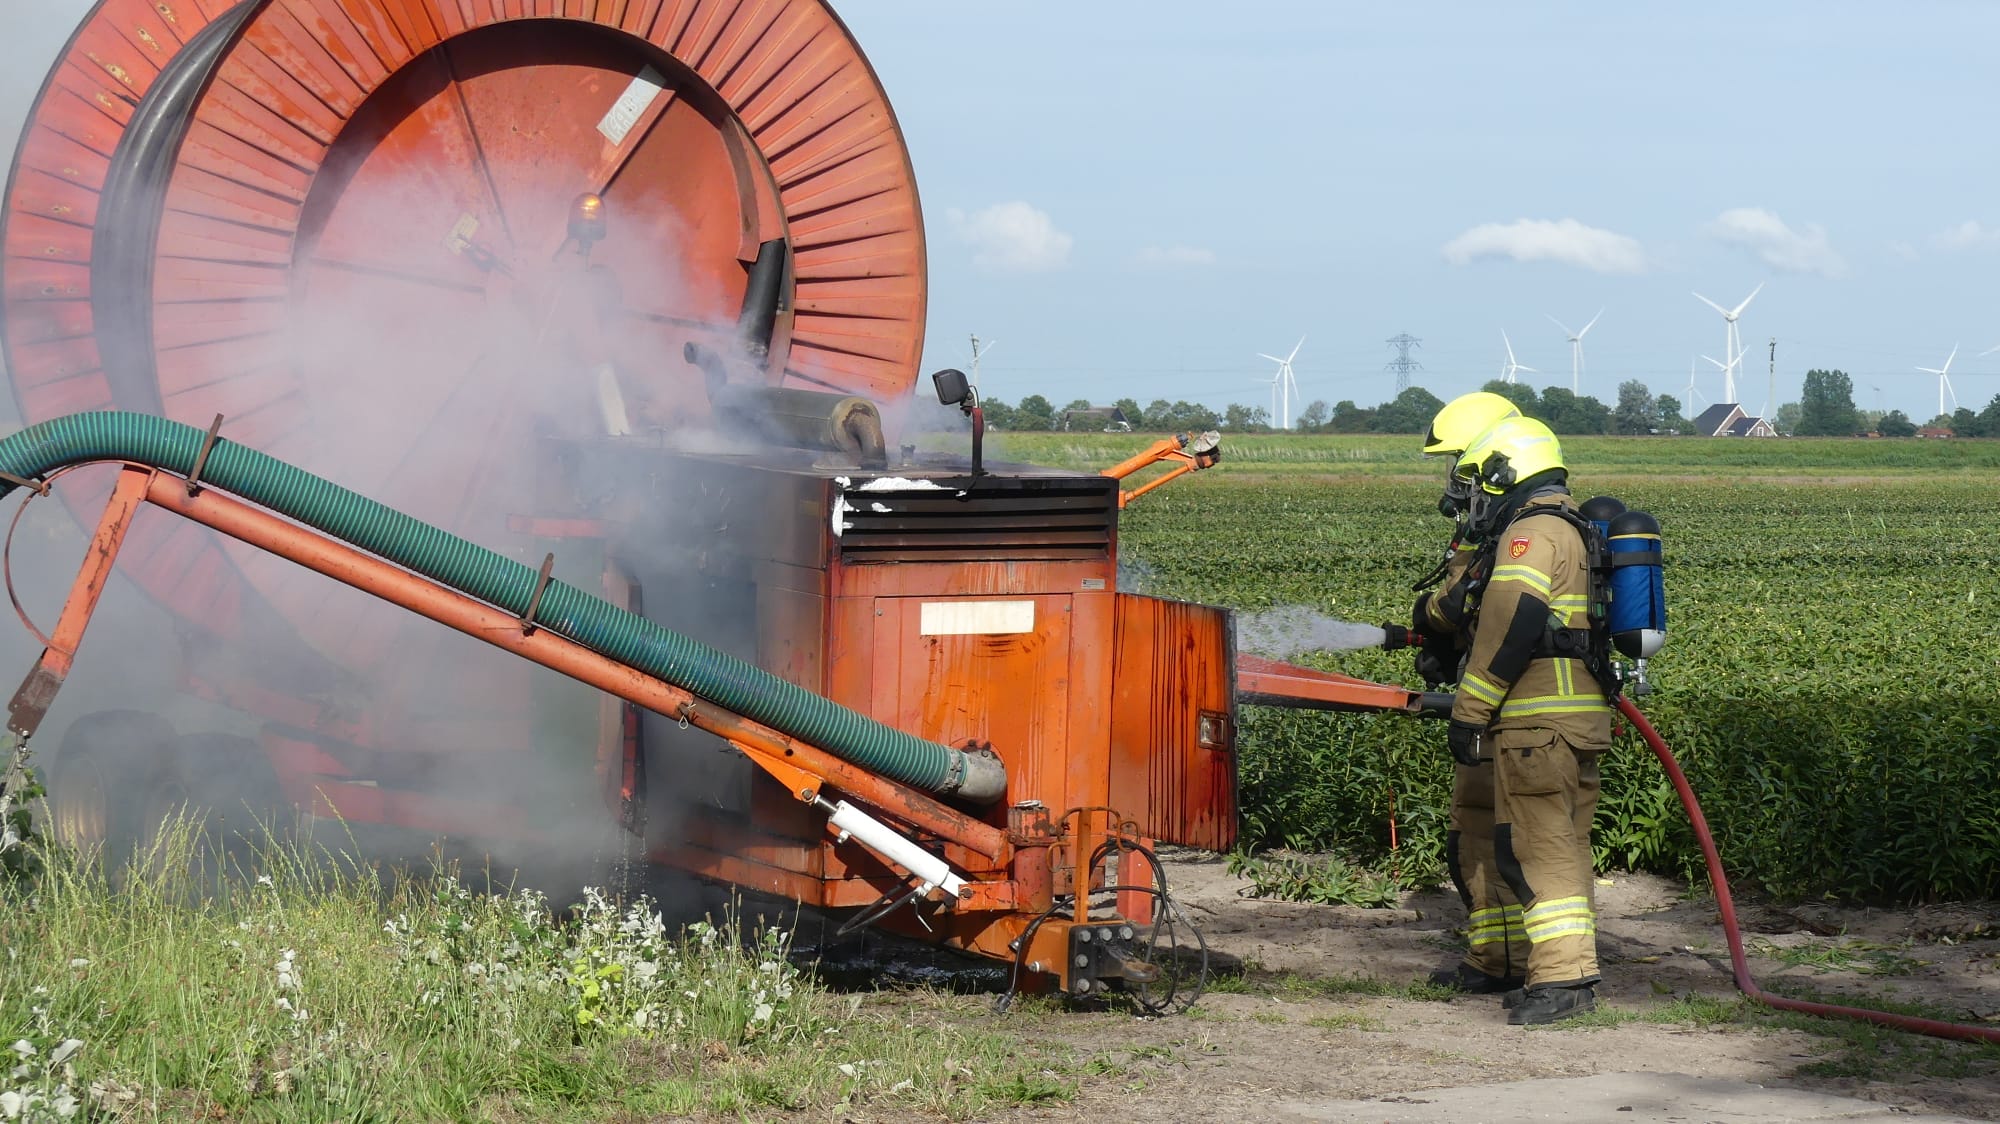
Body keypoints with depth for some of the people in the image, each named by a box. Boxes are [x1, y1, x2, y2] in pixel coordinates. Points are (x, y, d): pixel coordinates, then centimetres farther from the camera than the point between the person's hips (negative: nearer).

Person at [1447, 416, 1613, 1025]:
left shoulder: (1531, 532, -11)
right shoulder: (1572, 530, 22)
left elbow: (1510, 627, -21)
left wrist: (1469, 712, -17)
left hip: (1538, 722, -10)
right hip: (1582, 719, 10)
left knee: (1534, 845, -11)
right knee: (1564, 845, 14)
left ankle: (1560, 976, -16)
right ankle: (1575, 971, 17)